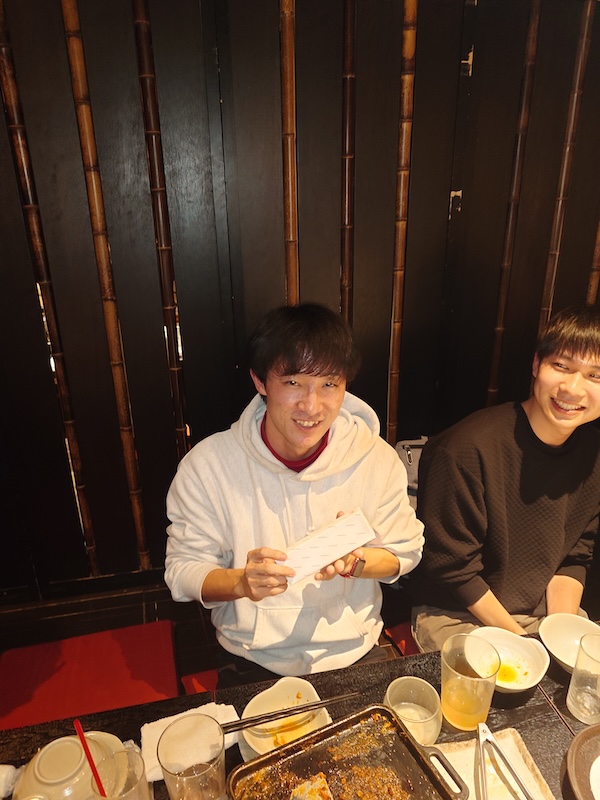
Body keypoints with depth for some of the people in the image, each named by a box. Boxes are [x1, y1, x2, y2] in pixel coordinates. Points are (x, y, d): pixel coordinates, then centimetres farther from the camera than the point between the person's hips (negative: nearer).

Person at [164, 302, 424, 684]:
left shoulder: (377, 459, -8)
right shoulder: (206, 465, -12)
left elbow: (405, 552, 2)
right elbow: (183, 570, -5)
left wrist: (353, 562, -18)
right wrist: (242, 582, -25)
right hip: (253, 662, -1)